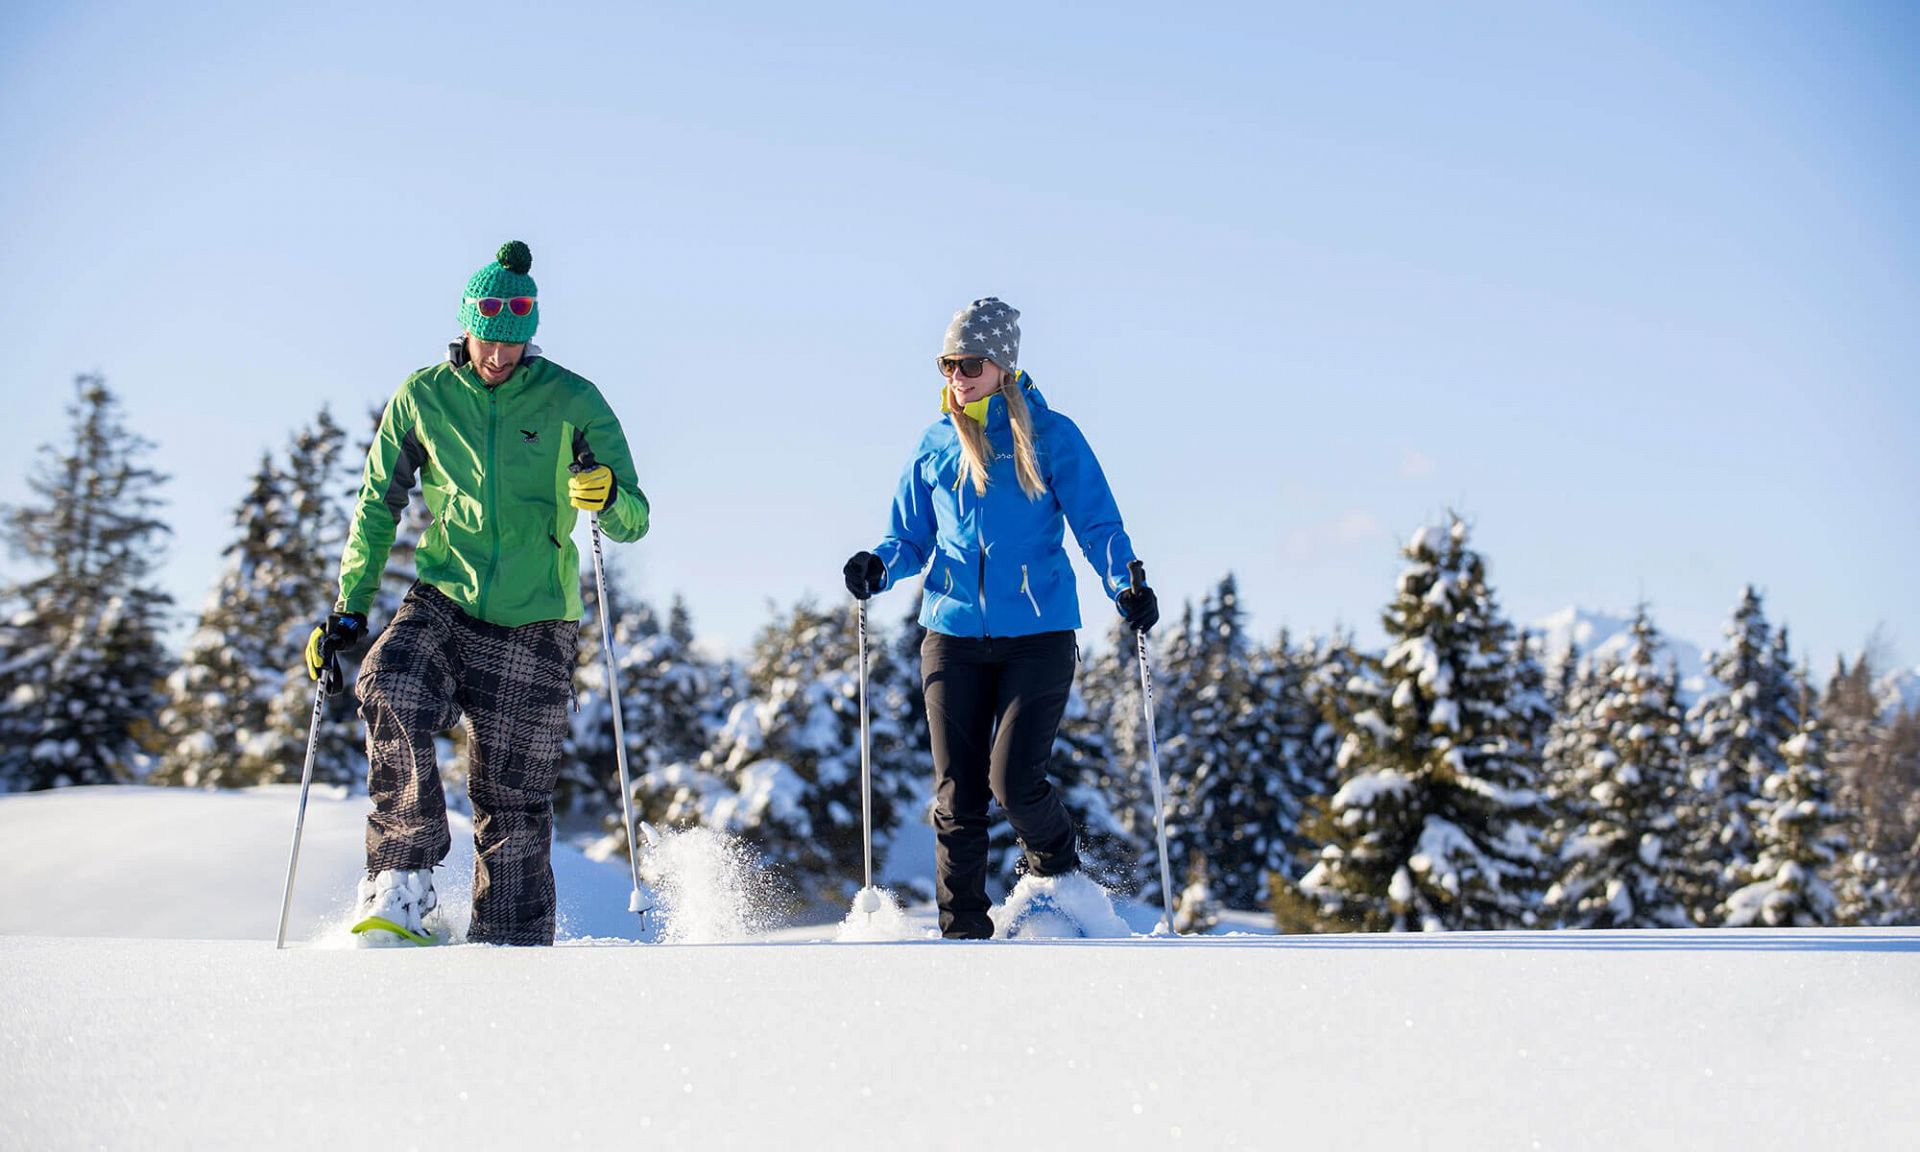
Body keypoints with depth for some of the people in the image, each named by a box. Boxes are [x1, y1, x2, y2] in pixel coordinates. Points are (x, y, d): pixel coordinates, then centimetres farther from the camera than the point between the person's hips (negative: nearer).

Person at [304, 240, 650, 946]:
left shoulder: (571, 400, -2)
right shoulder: (422, 397, 3)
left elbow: (633, 520, -4)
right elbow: (377, 507, 12)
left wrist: (607, 496, -27)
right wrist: (348, 609, 7)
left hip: (533, 624, -1)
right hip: (443, 602, 1)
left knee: (512, 799, -2)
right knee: (390, 696, -29)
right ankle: (402, 888, -19)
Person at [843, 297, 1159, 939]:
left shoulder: (1050, 436, 1)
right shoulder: (936, 446, 11)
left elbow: (1097, 524, -2)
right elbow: (912, 538, 16)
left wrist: (1126, 584, -20)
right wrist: (880, 567, -6)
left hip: (1039, 634, -3)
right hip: (954, 635, 3)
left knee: (1014, 781, -12)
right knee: (957, 795, 0)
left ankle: (1060, 880, 18)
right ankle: (963, 930, 11)